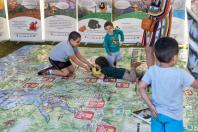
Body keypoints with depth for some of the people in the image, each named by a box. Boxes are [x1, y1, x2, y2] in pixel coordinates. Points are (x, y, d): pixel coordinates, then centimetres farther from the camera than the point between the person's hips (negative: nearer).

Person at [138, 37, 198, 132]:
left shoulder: (152, 70, -12)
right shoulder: (180, 74, -22)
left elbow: (141, 87, -10)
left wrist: (151, 106, -5)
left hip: (156, 113, 4)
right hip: (173, 117, -3)